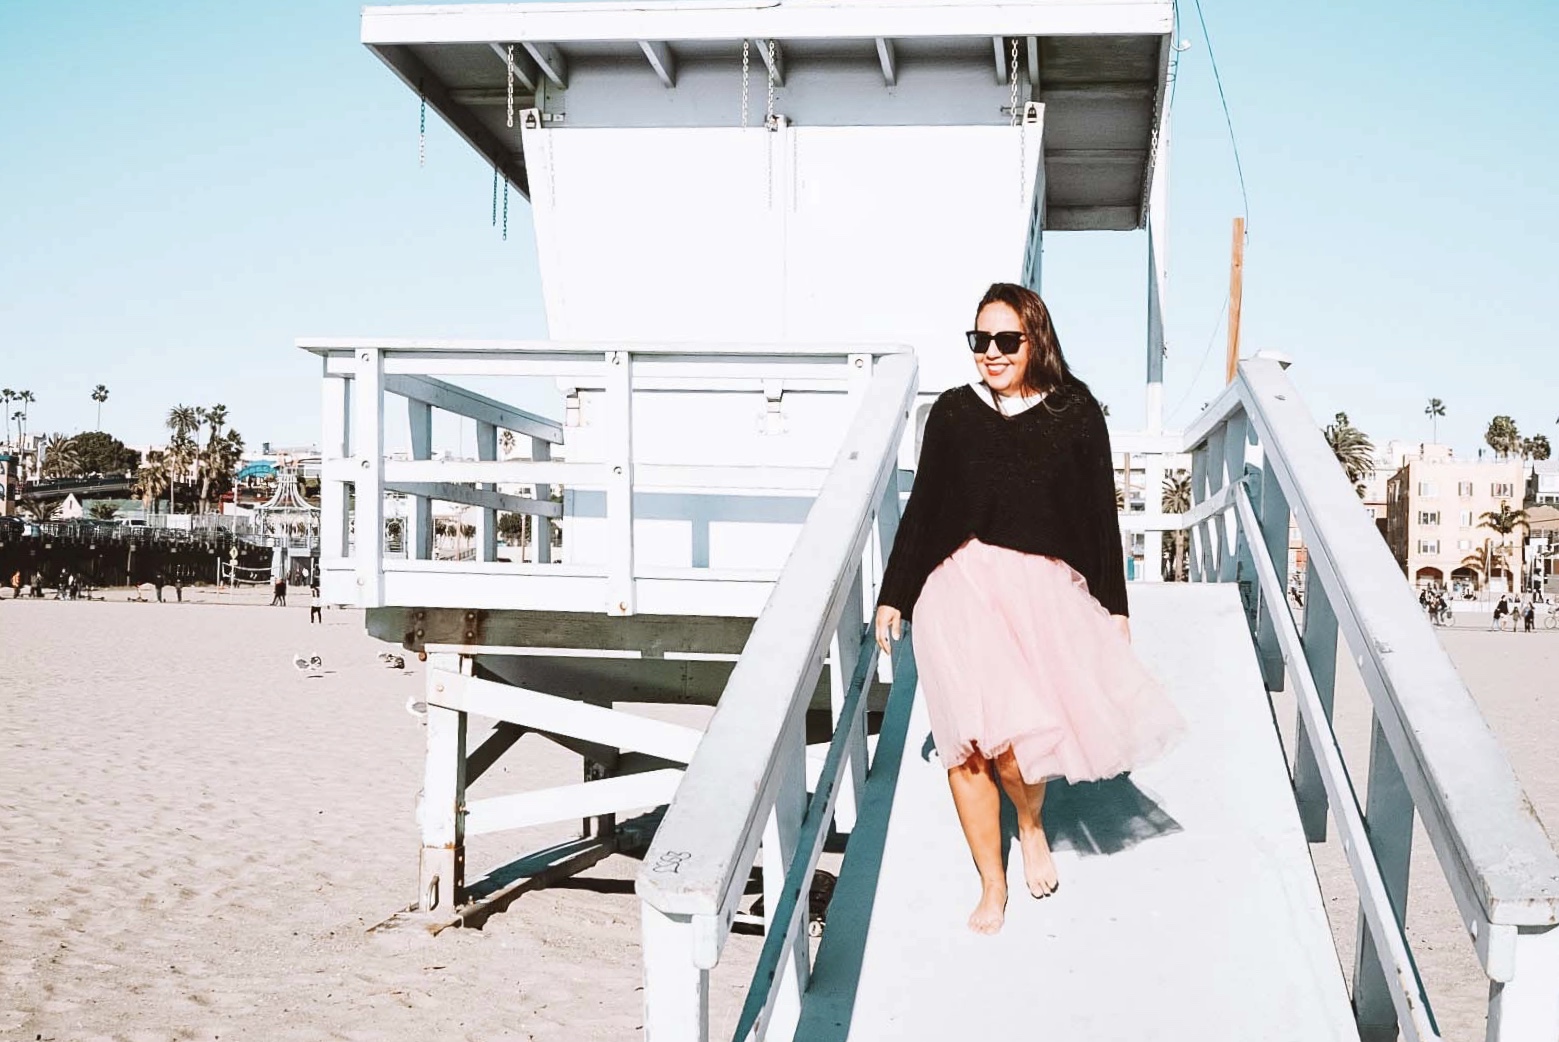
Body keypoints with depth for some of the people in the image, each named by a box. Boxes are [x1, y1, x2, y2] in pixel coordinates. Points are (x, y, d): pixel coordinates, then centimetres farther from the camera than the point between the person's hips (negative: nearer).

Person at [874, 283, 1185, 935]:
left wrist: (1115, 606, 8)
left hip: (1046, 587, -1)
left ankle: (1031, 825, 22)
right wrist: (893, 596, 12)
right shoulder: (954, 413, 5)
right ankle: (992, 884, 13)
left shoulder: (1076, 413, 4)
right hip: (961, 587, 1)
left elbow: (1101, 515, 8)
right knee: (971, 739, -6)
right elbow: (921, 509, 12)